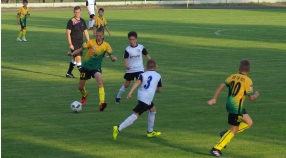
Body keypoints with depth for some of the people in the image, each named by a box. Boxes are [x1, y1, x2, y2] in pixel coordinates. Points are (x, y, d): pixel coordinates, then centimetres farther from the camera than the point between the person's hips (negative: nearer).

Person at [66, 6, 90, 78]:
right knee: (78, 57, -13)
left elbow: (85, 32, 15)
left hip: (80, 42, 6)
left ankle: (69, 73, 26)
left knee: (75, 58, 13)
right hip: (74, 42, -6)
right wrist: (70, 44, -15)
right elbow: (68, 33, -10)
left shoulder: (82, 21, 9)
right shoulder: (71, 21, -8)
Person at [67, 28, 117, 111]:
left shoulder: (106, 45, -8)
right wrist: (72, 53, -29)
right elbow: (80, 49, -11)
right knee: (80, 87, 11)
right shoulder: (91, 43, -11)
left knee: (100, 82, -30)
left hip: (96, 67, -1)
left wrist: (113, 58, -27)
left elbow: (111, 55, -3)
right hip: (86, 66, 1)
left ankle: (101, 103, -36)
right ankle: (84, 95, 48)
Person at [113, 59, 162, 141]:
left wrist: (130, 92, -22)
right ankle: (119, 129, -25)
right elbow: (159, 90, 14)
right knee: (135, 115, -10)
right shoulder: (158, 76, 8)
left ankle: (150, 132, 34)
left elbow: (137, 82, -10)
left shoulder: (143, 75, 10)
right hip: (146, 99, -5)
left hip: (141, 96, 5)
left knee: (153, 109, 28)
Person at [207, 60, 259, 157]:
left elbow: (221, 86, 2)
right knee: (234, 130, 1)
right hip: (236, 107, -8)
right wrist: (256, 95, 14)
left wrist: (214, 99, 5)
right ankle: (216, 149, -1)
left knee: (249, 122, 20)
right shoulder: (247, 81, -10)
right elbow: (251, 98, -9)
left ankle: (226, 134, 14)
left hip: (230, 104, 8)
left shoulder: (233, 76, 7)